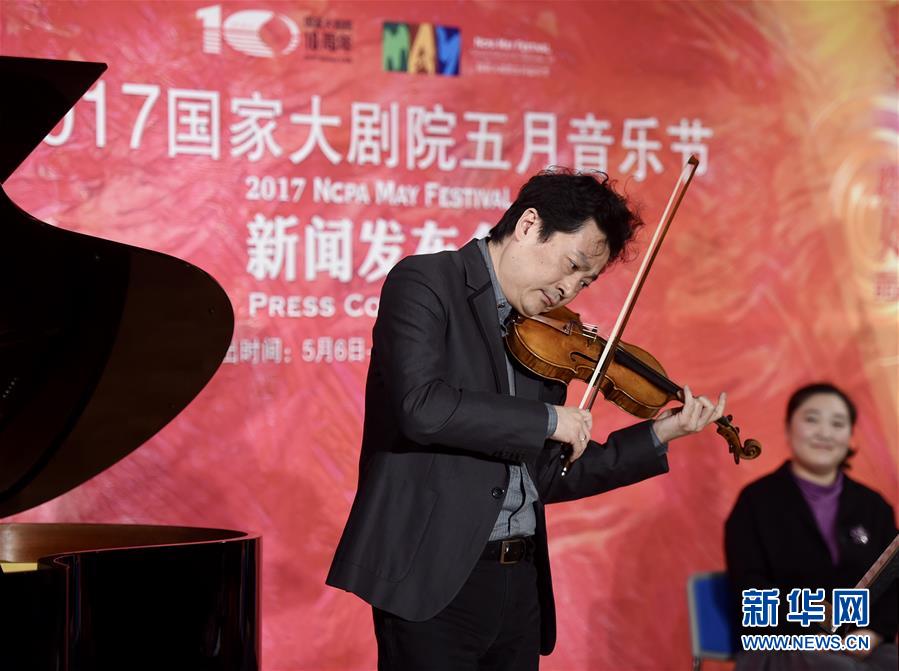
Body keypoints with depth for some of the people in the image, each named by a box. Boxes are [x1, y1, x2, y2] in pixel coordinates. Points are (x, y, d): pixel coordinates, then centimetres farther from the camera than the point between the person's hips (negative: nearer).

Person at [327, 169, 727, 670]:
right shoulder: (425, 283, -5)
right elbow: (421, 407, -23)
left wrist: (657, 437, 9)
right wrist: (548, 420, -14)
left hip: (520, 581, 7)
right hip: (432, 579, -7)